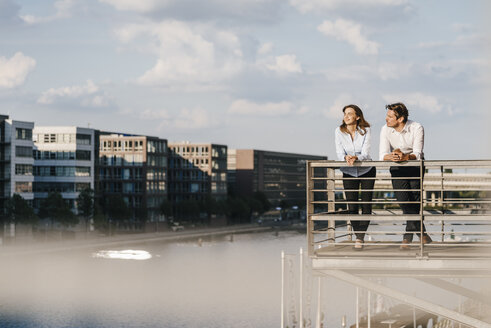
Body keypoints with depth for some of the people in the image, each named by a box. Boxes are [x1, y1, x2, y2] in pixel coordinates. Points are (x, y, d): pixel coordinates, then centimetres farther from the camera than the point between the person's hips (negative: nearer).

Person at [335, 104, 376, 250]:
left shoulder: (365, 130, -14)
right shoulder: (339, 131, -10)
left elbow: (365, 154, -20)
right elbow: (339, 154, -13)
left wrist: (356, 158, -41)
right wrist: (346, 158, -36)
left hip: (367, 171, -1)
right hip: (349, 172, 1)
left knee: (366, 205, -6)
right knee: (352, 206, -3)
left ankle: (360, 238, -3)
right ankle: (358, 236, 11)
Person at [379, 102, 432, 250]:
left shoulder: (417, 128, -19)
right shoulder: (385, 130, -12)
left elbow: (417, 154, -25)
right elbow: (383, 155, -18)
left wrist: (405, 157, -46)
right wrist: (391, 157, -42)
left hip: (415, 165, -1)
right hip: (397, 168, 2)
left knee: (414, 198, -12)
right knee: (403, 199, -13)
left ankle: (408, 237, 0)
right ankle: (421, 233, -4)